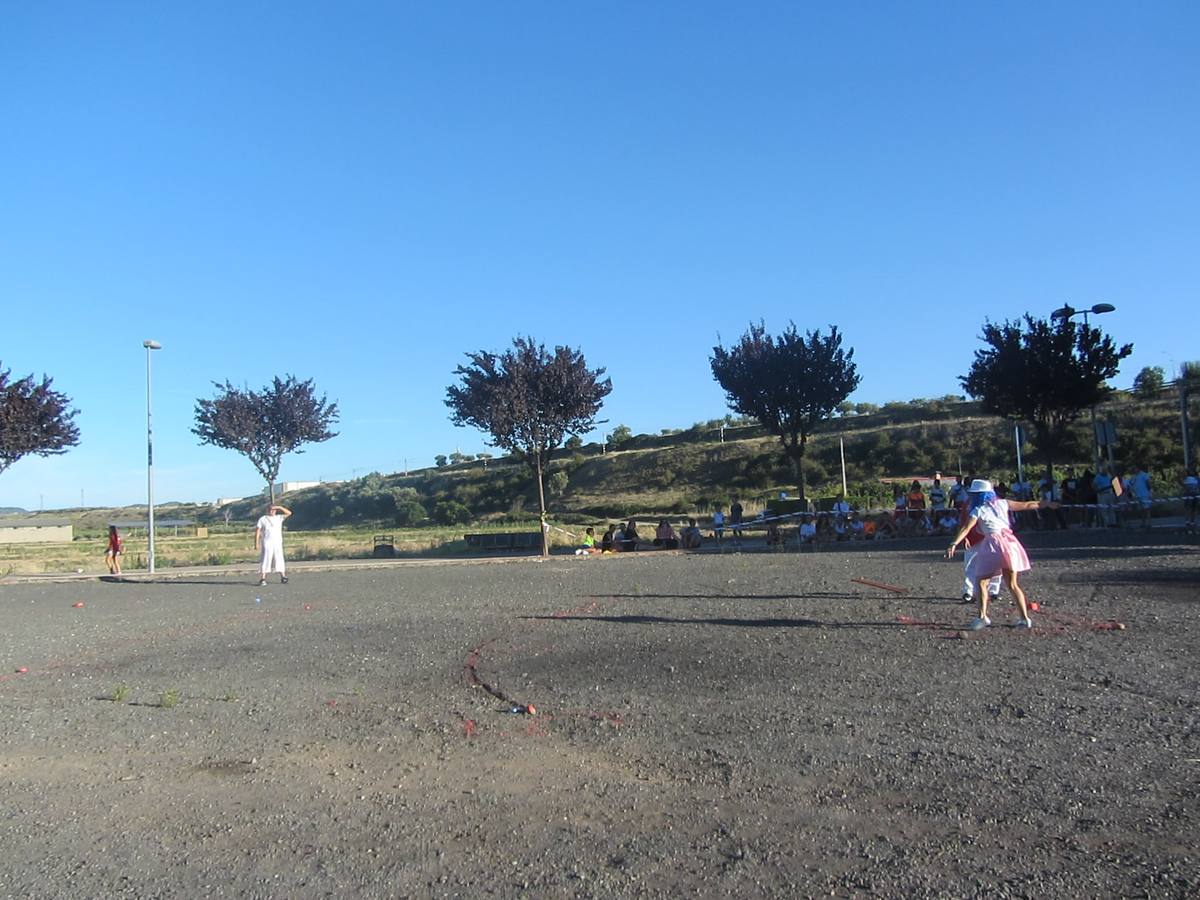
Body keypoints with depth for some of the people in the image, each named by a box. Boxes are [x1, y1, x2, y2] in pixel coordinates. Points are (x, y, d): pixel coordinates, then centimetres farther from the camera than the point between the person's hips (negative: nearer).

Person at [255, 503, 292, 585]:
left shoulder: (279, 518, 13)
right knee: (265, 560, -7)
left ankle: (283, 577, 9)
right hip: (267, 543, -2)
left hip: (278, 542, 2)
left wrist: (279, 507, -3)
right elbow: (257, 531, 3)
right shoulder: (262, 519, 7)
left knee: (279, 559, 4)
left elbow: (289, 513, 5)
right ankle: (262, 579, -7)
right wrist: (256, 543, -5)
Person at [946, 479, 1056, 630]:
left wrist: (954, 544, -23)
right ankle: (1025, 618, 12)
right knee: (1012, 584, 14)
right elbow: (1026, 505, 22)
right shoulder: (1002, 503, 13)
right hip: (1009, 542, 6)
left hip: (994, 545, -6)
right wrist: (1046, 504, 35)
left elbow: (965, 529, -14)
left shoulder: (978, 510, -1)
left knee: (980, 581, 2)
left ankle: (983, 617, -8)